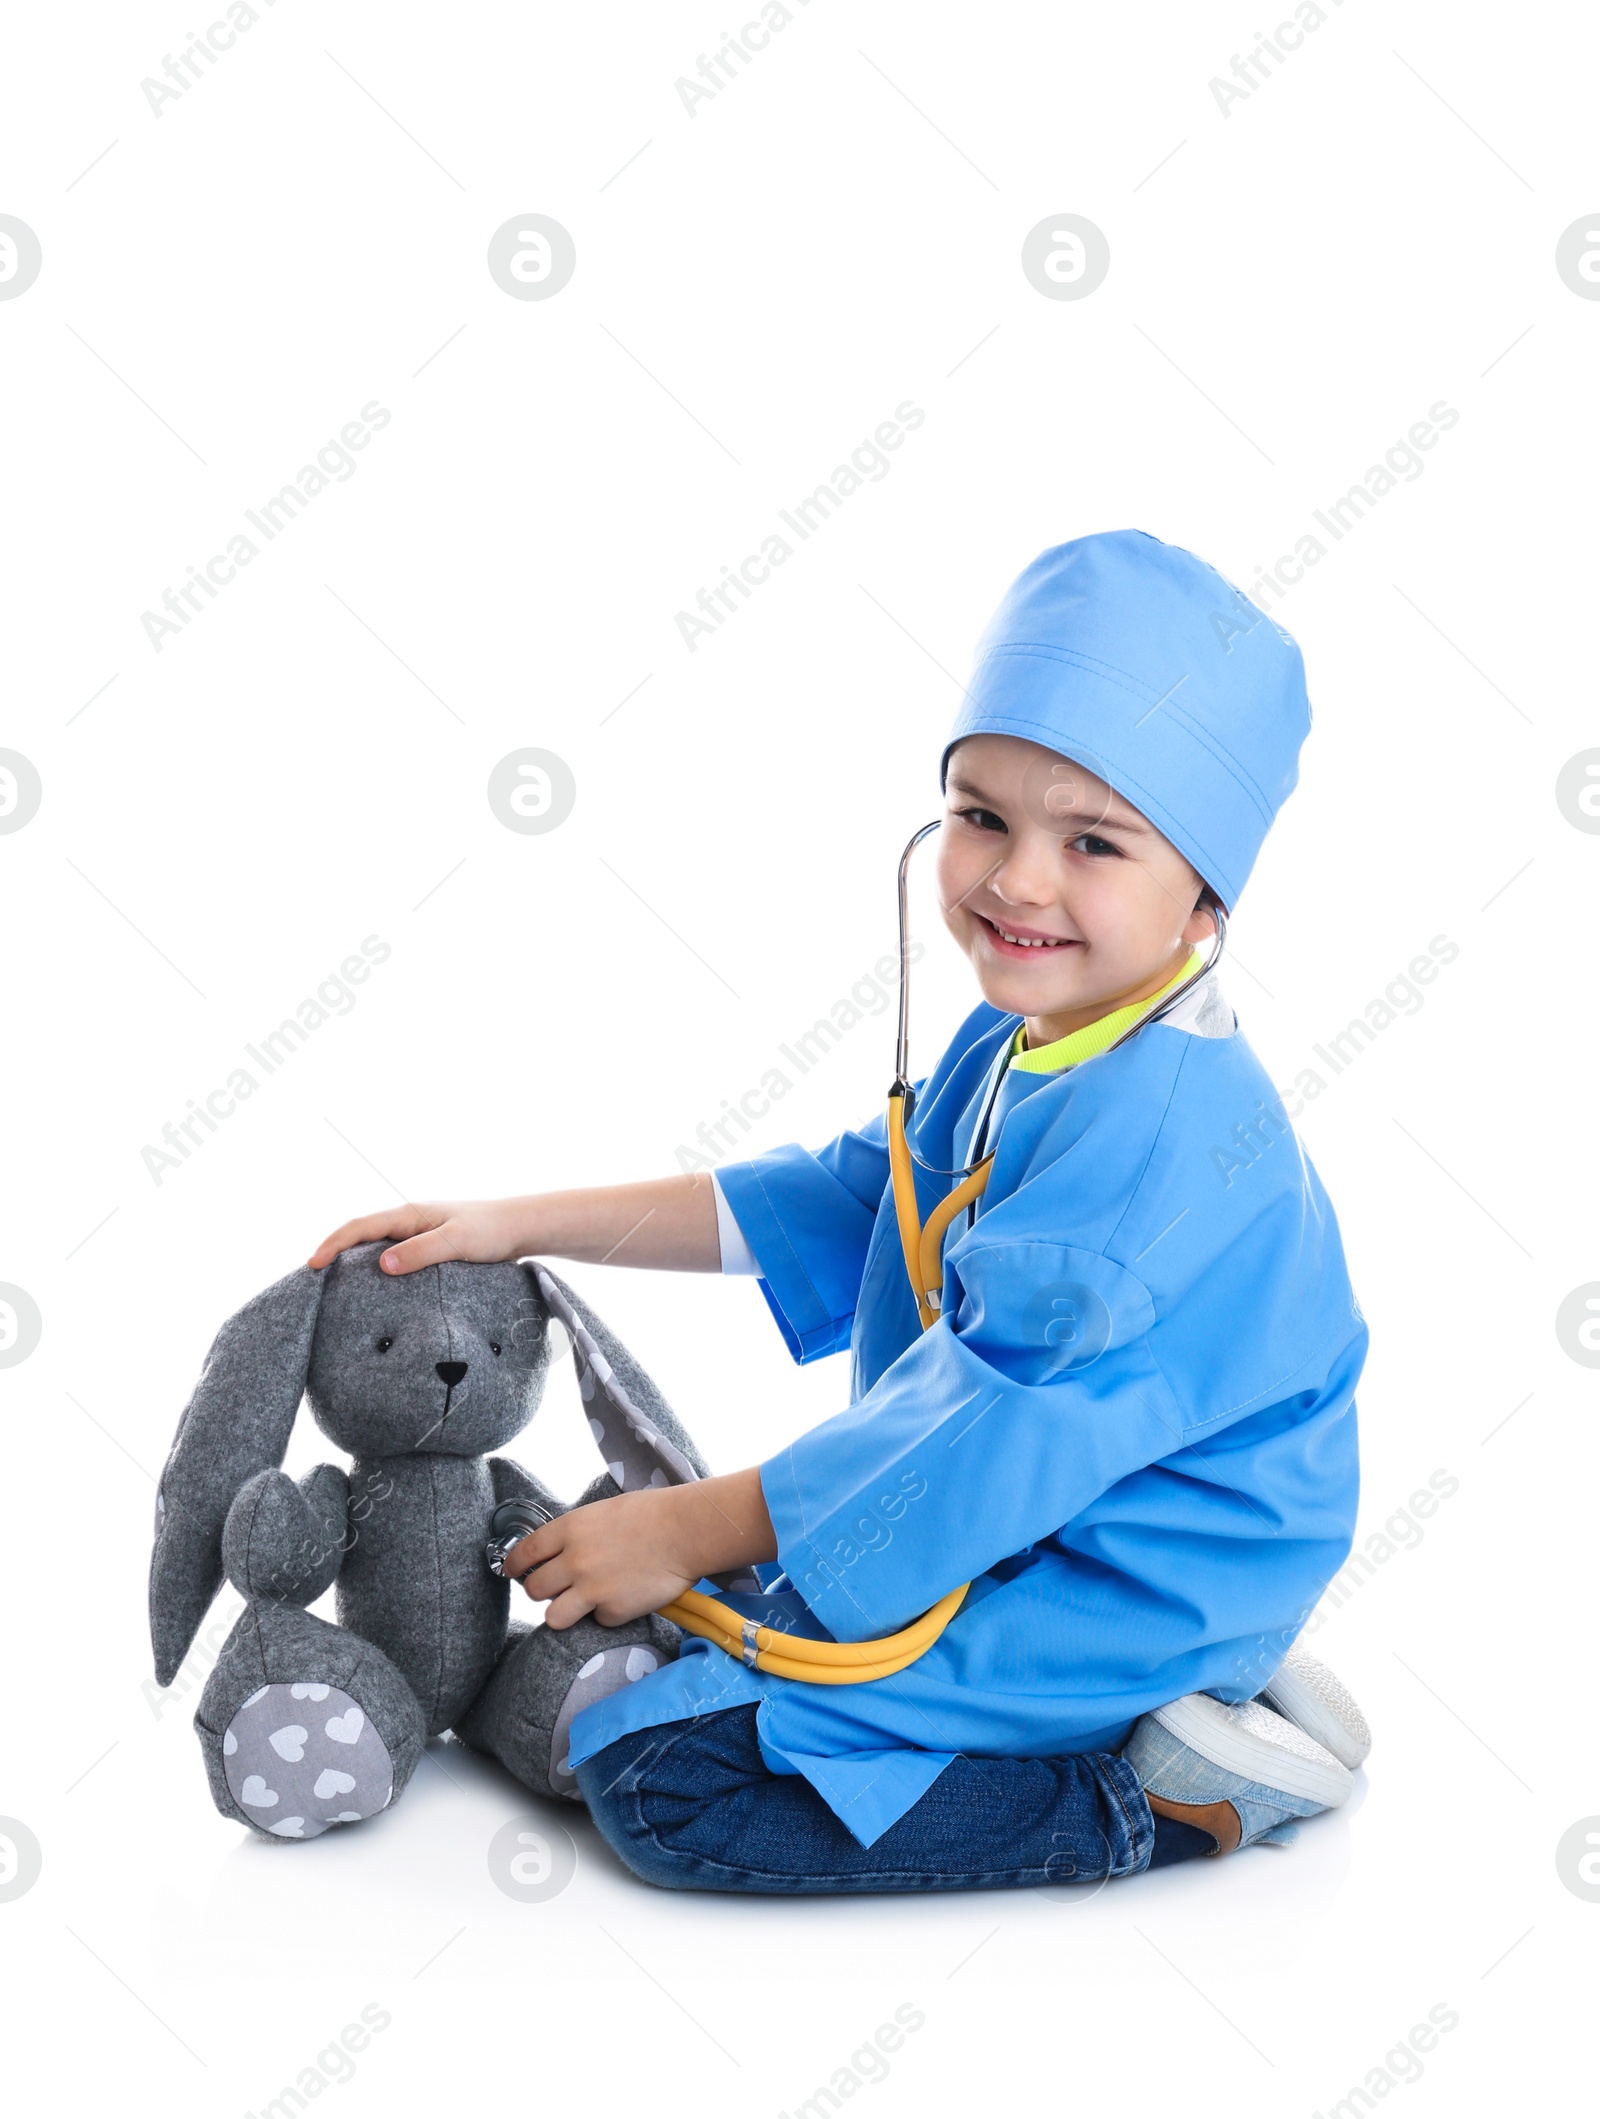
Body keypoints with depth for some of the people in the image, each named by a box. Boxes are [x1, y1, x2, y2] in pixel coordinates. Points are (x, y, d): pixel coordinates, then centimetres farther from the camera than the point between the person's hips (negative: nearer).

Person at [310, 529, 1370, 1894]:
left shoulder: (1162, 1120, -26)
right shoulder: (1008, 1053, 7)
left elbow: (994, 1416, -27)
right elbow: (841, 1205, 17)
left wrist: (693, 1532, -17)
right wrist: (524, 1225, 12)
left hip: (1116, 1599, -10)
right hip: (1012, 1542, 10)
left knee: (660, 1774, -16)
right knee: (707, 1629, 27)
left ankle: (1168, 1799, -10)